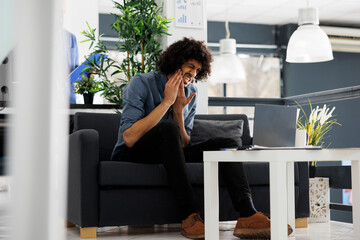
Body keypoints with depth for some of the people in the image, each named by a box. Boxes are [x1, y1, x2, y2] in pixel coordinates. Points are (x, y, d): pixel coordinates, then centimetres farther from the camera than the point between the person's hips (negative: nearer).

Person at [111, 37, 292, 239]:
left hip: (167, 155, 6)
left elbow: (183, 145, 1)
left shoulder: (190, 94, 6)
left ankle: (247, 215, -30)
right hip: (131, 156, -6)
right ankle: (190, 215, -37)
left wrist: (179, 110, -14)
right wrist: (167, 102, -21)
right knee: (168, 127, -36)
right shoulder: (142, 83, -11)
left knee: (227, 143, -10)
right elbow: (129, 138, -25)